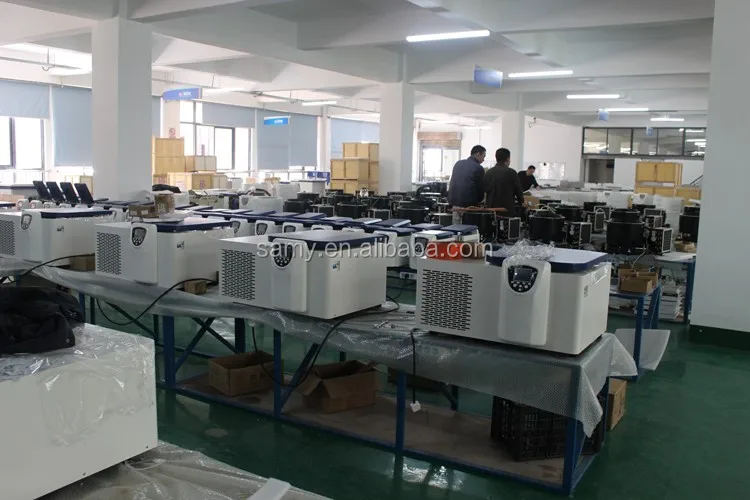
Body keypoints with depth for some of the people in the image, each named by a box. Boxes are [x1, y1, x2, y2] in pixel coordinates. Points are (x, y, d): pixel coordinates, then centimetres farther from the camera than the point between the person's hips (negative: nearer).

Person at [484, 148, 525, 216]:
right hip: (507, 208, -5)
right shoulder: (511, 172, -10)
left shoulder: (489, 172, 4)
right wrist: (521, 202, 19)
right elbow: (518, 189, 1)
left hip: (491, 207, 5)